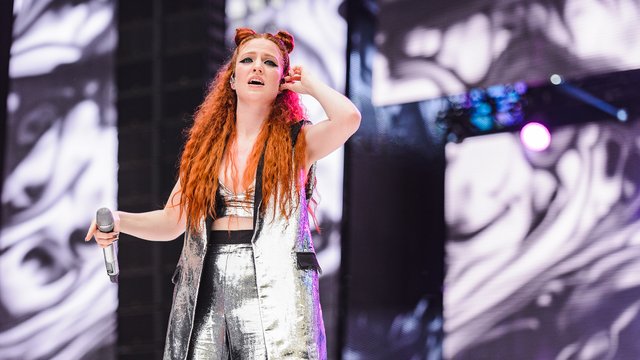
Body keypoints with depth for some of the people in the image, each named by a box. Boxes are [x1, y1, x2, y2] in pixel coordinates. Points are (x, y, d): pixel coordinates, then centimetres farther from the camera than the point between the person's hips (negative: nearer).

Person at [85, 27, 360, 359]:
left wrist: (308, 83, 3)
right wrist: (120, 220, -3)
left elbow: (348, 117, -16)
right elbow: (172, 221, 16)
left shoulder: (296, 142, 5)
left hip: (274, 291, -3)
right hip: (204, 294, 3)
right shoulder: (206, 146, 15)